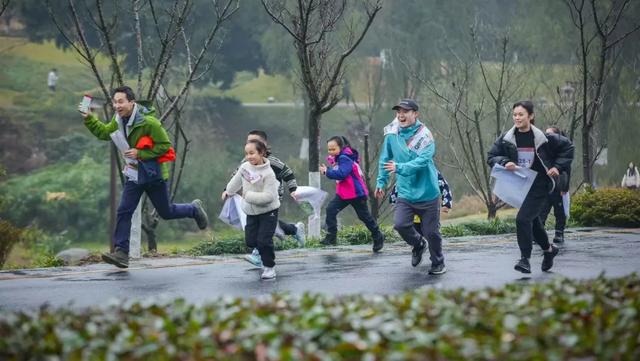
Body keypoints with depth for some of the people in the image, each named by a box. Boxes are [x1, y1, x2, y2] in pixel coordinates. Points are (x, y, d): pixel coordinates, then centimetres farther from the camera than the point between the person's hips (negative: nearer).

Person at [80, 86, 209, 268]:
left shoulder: (148, 122, -24)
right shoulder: (119, 120, -1)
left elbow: (165, 145, -20)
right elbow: (104, 132, 15)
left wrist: (140, 153, -25)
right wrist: (89, 119, -1)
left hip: (154, 174, -6)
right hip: (134, 174, 6)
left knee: (166, 212, 10)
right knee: (124, 212, -7)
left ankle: (195, 209, 39)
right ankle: (121, 253, -9)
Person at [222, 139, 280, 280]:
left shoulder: (268, 173, -23)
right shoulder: (244, 167, -5)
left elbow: (268, 196, -27)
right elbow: (237, 180, 17)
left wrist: (249, 195, -26)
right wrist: (228, 191, 32)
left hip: (268, 211, -6)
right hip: (251, 211, 6)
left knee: (264, 240, -8)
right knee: (250, 240, 8)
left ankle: (269, 267, 10)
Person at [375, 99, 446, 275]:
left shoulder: (424, 135, -15)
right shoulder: (392, 134, -1)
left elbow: (422, 161, -27)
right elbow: (385, 159, 11)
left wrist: (400, 168, -36)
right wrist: (381, 182, 10)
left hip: (427, 193, -3)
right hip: (405, 193, 3)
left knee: (431, 231, 4)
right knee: (400, 224, -16)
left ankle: (438, 263, 29)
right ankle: (418, 245, 17)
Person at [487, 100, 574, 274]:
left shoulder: (543, 138, -11)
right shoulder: (506, 139, -3)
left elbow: (567, 147, 2)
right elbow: (491, 156, 4)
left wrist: (558, 167, -6)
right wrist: (505, 163, -15)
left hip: (539, 186, -5)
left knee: (523, 218, -20)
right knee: (533, 220, 18)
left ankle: (525, 259, -11)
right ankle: (549, 249, 44)